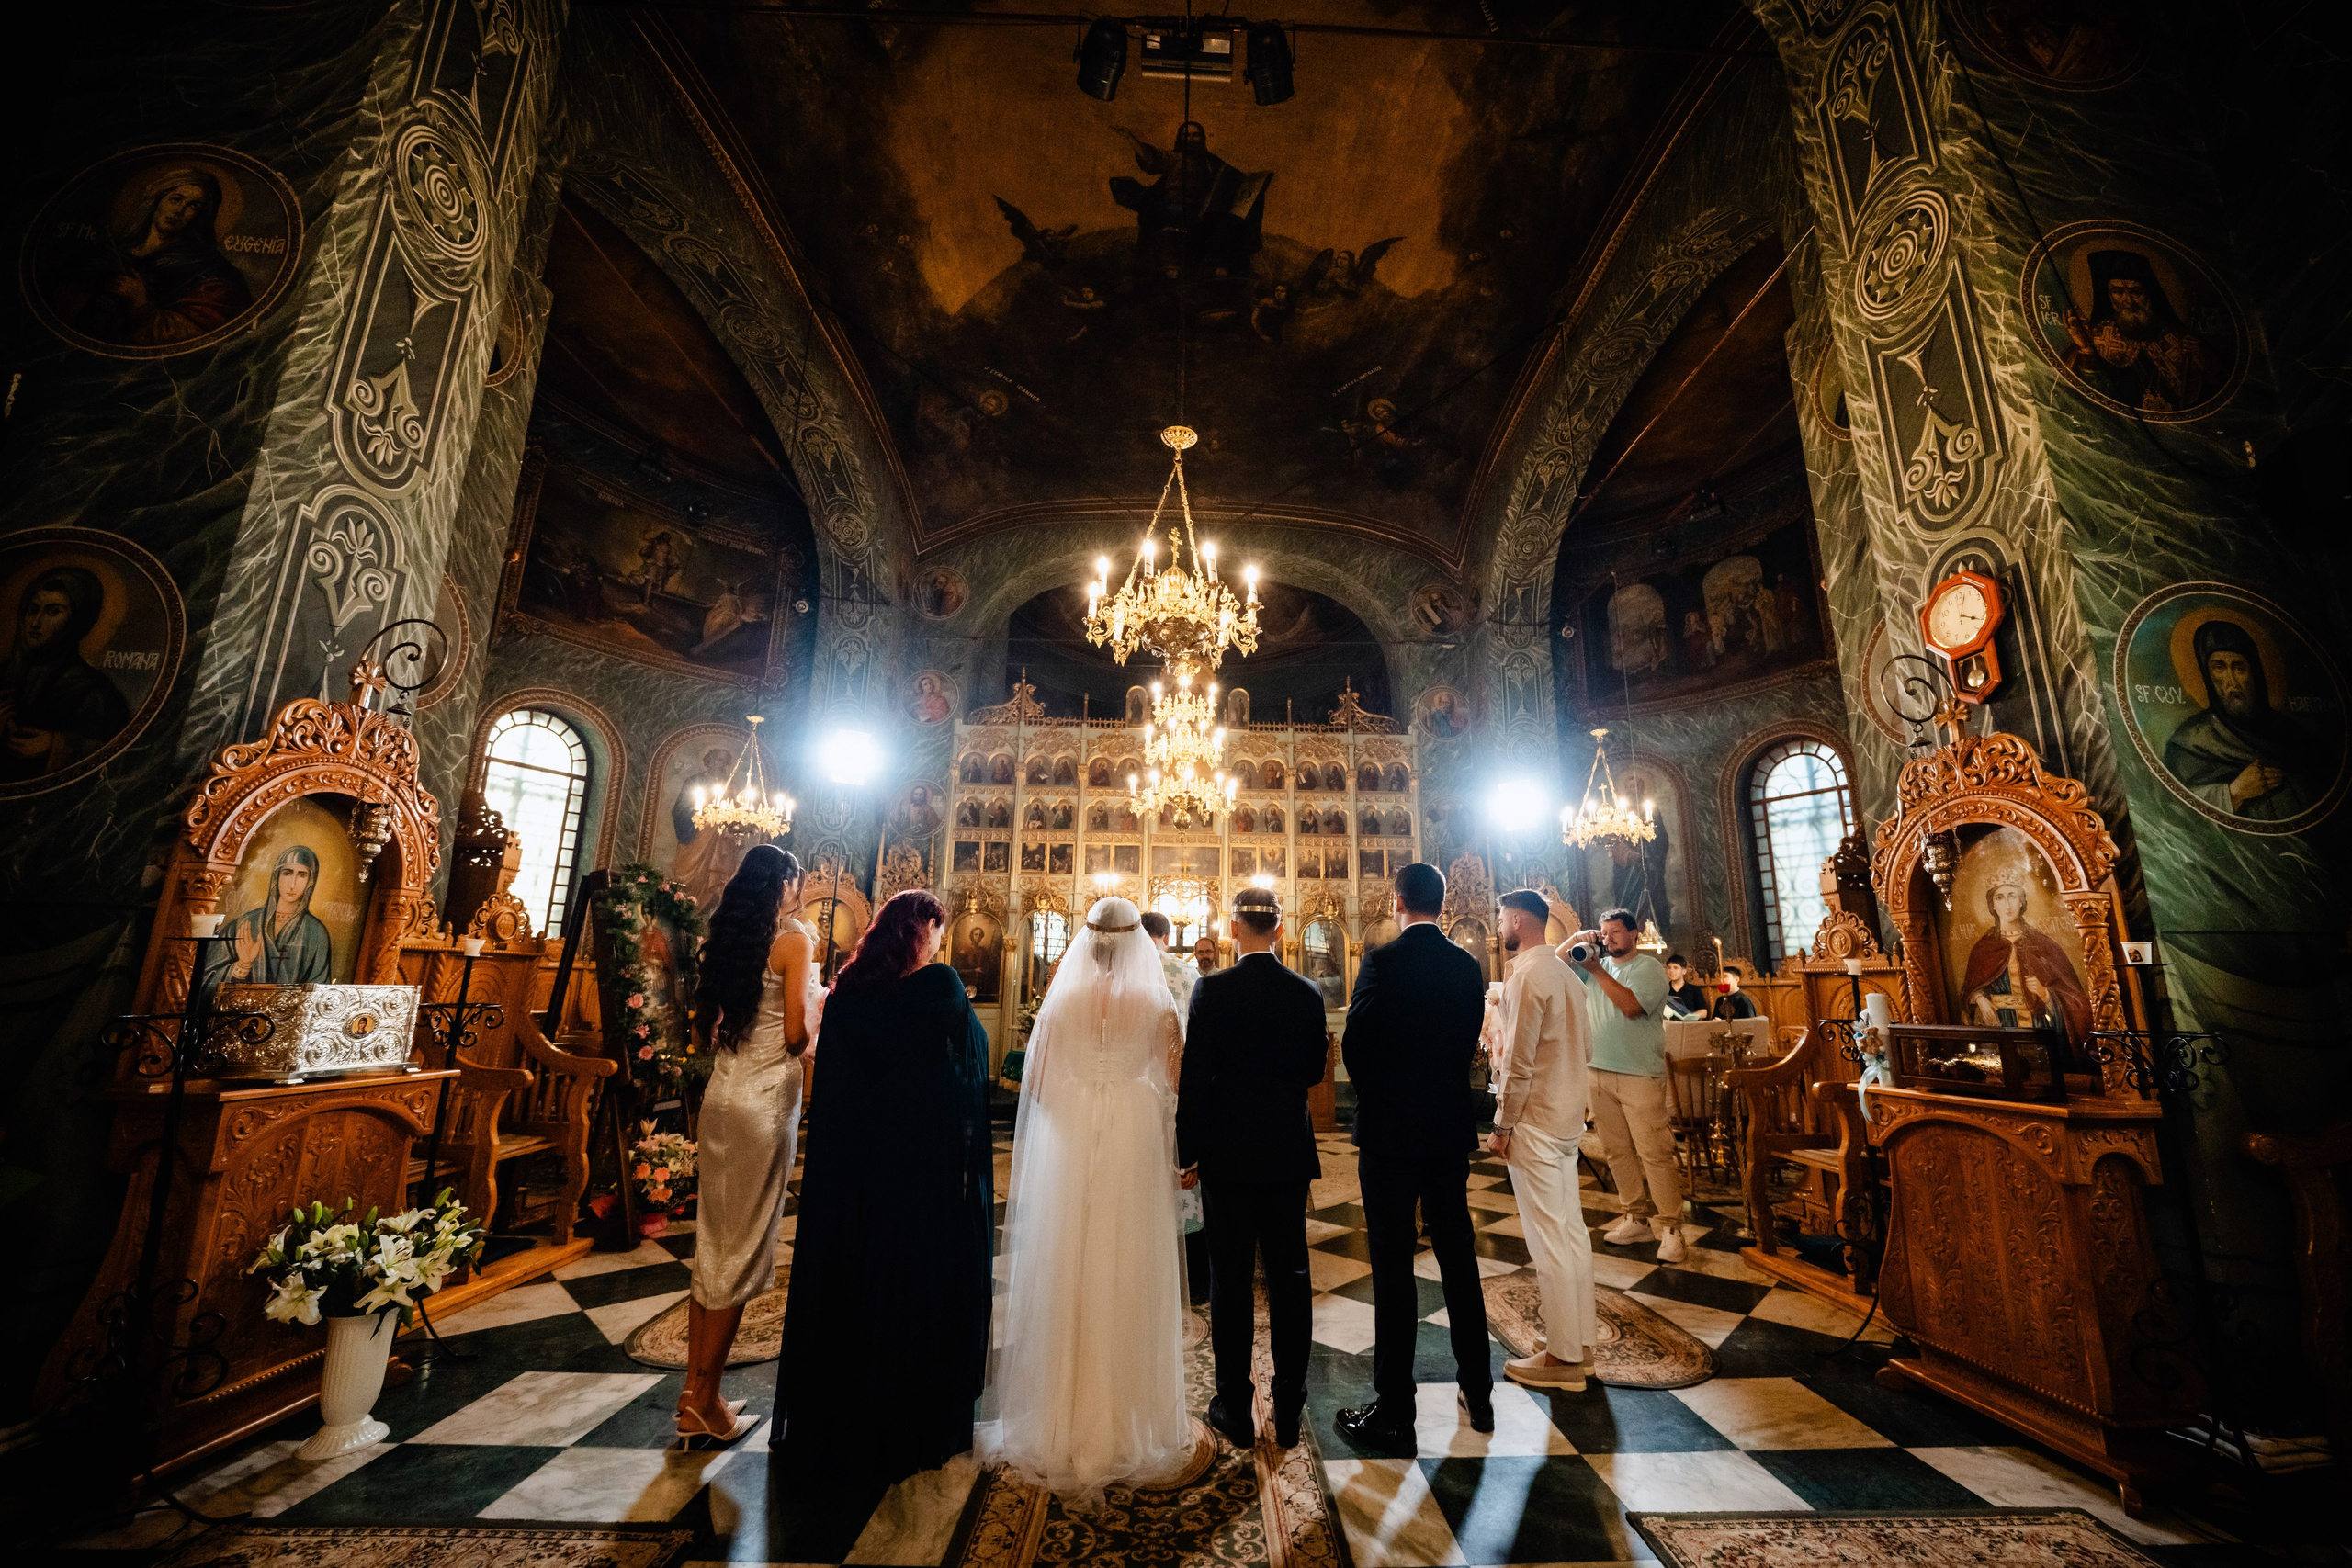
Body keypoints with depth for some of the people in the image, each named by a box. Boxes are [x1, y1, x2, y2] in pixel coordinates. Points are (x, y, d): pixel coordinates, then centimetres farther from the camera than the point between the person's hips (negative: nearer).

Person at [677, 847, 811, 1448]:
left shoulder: (726, 937, 9)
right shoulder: (793, 937, -11)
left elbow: (707, 1023, 14)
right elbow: (796, 1034, -14)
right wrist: (812, 1038, 6)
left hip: (720, 1095, 7)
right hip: (765, 1100, -7)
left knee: (713, 1244, 15)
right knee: (745, 1249, 5)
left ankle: (695, 1391, 26)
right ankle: (704, 1404, 16)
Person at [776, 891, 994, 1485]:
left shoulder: (845, 991, 0)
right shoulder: (938, 985, -16)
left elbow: (831, 1078, 6)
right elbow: (972, 1065, -12)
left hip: (847, 1162, 5)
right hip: (923, 1164, -5)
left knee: (846, 1276, 18)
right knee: (919, 1280, 10)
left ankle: (832, 1418, 35)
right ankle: (913, 1425, 24)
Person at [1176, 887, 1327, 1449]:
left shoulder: (1211, 991, -14)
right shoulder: (1308, 993, -5)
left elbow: (1194, 1080, -12)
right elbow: (1313, 1073, 5)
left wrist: (1189, 1152, -2)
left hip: (1228, 1156, -2)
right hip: (1289, 1154, 3)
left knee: (1230, 1282, 11)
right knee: (1290, 1280, 14)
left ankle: (1235, 1409, 23)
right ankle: (1289, 1410, 26)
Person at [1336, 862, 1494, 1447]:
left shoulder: (1382, 961, -17)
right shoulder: (1467, 966, 0)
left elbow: (1354, 1046, -14)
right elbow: (1469, 1042, 5)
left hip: (1390, 1134, -5)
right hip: (1452, 1130, 6)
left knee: (1394, 1269, 4)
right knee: (1458, 1257, 19)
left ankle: (1394, 1411, 15)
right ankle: (1478, 1393, 34)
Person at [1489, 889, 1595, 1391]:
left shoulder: (1527, 976, -18)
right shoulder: (1565, 973, 9)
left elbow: (1518, 1062, -20)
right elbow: (1585, 1049, 16)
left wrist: (1503, 1127, -13)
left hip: (1535, 1123, -9)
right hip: (1568, 1119, 9)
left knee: (1548, 1239, 0)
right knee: (1571, 1229, 16)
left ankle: (1562, 1359, 10)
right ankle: (1579, 1338, 28)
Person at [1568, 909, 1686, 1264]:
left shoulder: (1649, 968, -5)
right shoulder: (1596, 963, 12)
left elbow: (1631, 1005, -19)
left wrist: (1597, 970, -18)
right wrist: (1574, 940, -4)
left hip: (1640, 1076, -6)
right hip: (1600, 1072, 6)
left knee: (1654, 1153, -4)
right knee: (1617, 1151, 11)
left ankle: (1670, 1228, 5)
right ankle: (1638, 1217, 23)